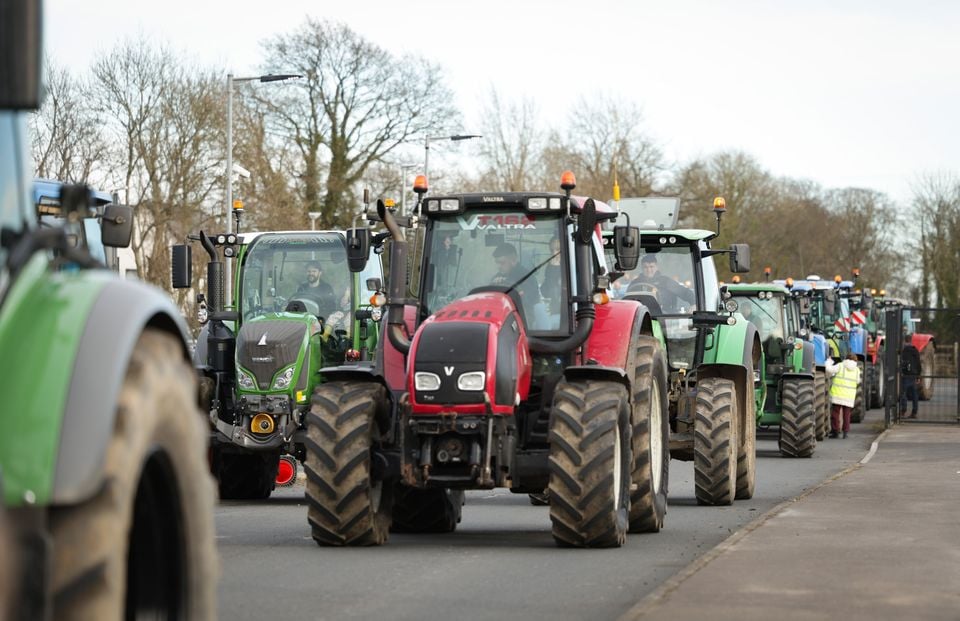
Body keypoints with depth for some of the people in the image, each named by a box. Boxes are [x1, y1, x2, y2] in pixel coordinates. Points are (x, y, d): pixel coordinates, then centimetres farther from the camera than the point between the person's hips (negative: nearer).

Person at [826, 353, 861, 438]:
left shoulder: (840, 366, -3)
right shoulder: (856, 370, 8)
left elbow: (829, 370, -11)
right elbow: (857, 381, 19)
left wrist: (829, 362, 7)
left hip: (838, 395, -3)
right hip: (849, 396, 3)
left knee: (835, 413, 3)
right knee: (846, 414, 9)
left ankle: (835, 430, 1)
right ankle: (845, 431, 6)